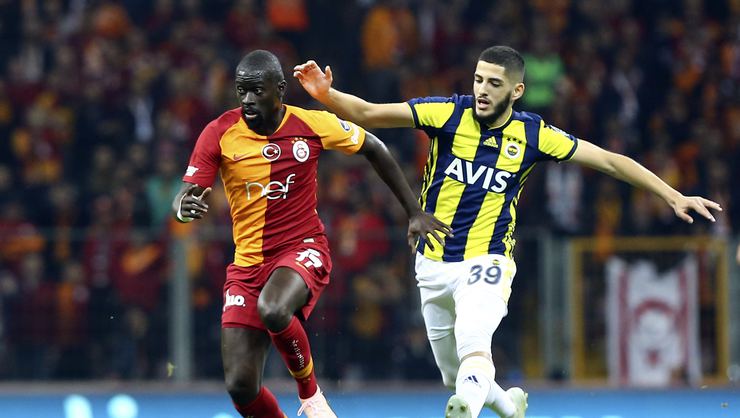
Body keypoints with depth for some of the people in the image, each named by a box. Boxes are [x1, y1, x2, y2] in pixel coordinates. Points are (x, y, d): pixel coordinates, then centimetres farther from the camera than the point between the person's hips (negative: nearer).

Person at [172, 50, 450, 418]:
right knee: (240, 387, -9)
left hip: (303, 249, -2)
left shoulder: (312, 125, -8)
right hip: (248, 262, 2)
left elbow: (374, 149, 8)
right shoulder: (219, 133, -7)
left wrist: (414, 212, 8)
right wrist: (184, 206, -35)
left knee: (273, 310, -37)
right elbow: (184, 197, -9)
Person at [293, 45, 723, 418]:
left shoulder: (534, 134, -7)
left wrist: (674, 197, -2)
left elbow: (610, 161, 0)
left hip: (487, 264, -2)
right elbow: (367, 113, -13)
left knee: (473, 346, -32)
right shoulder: (449, 113, -9)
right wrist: (326, 95, -32)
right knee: (455, 376, 13)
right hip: (434, 264, 2)